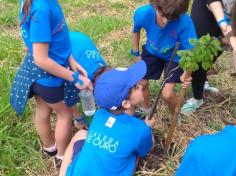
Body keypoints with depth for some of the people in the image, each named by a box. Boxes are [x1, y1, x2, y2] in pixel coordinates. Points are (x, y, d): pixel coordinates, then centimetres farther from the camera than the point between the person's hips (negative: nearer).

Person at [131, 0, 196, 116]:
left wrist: (186, 74, -51)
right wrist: (136, 54, 2)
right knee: (141, 83, 10)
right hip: (152, 51, 3)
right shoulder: (142, 13, -31)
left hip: (174, 56, -3)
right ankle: (146, 110, 43)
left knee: (167, 94, -9)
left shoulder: (184, 23, -40)